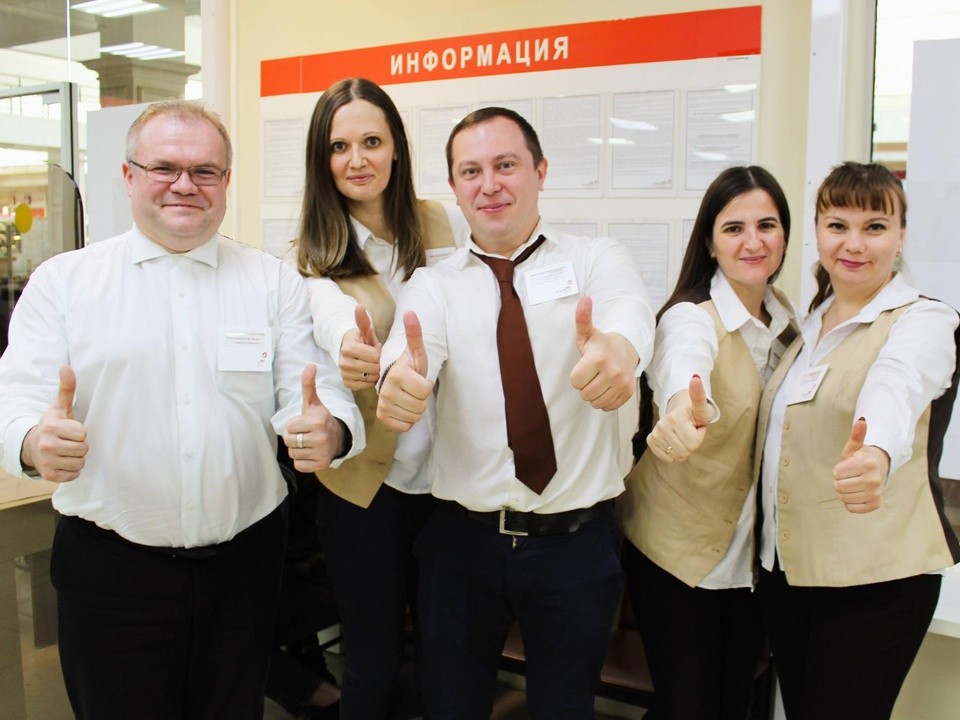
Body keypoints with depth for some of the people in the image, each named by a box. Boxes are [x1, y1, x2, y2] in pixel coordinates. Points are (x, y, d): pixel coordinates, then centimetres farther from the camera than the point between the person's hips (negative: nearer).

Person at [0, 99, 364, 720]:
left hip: (245, 562, 1)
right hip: (109, 567, 0)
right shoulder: (62, 281, 2)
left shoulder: (277, 284, 3)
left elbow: (317, 393, -4)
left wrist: (328, 430, -28)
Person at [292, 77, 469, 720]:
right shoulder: (317, 253, -4)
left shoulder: (446, 225, 2)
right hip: (367, 481, -1)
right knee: (375, 662, 10)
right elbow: (331, 313, -27)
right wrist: (353, 349, -50)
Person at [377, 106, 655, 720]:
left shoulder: (598, 261, -1)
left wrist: (618, 346, -49)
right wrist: (399, 377, -43)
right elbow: (413, 345, -18)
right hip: (461, 538, 1)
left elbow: (628, 308, -24)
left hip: (578, 539, -1)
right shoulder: (432, 285, 4)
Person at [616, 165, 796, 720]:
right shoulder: (691, 319, -18)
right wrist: (684, 413, -64)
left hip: (753, 554, 6)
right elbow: (685, 370, -42)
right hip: (678, 554, -6)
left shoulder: (786, 321, 3)